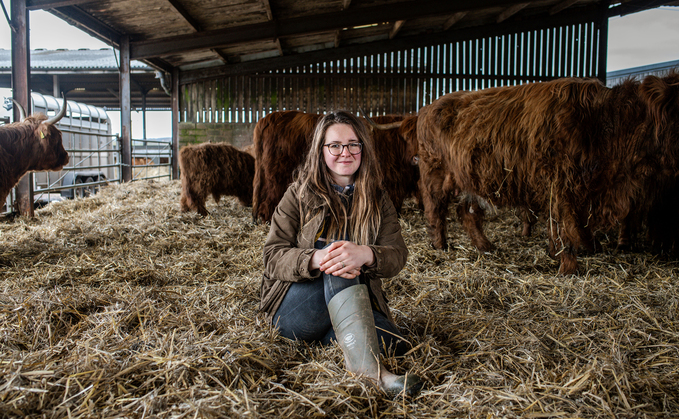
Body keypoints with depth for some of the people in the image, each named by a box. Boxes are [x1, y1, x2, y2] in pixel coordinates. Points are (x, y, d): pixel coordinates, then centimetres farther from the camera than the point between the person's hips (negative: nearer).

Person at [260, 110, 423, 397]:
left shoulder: (377, 201, 8)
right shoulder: (300, 194, 1)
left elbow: (397, 255, -7)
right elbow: (273, 255, -9)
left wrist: (365, 254, -32)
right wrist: (315, 259, -31)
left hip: (355, 308, 2)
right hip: (293, 307, -2)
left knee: (393, 343, -29)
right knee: (336, 246, -33)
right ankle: (364, 363, -45)